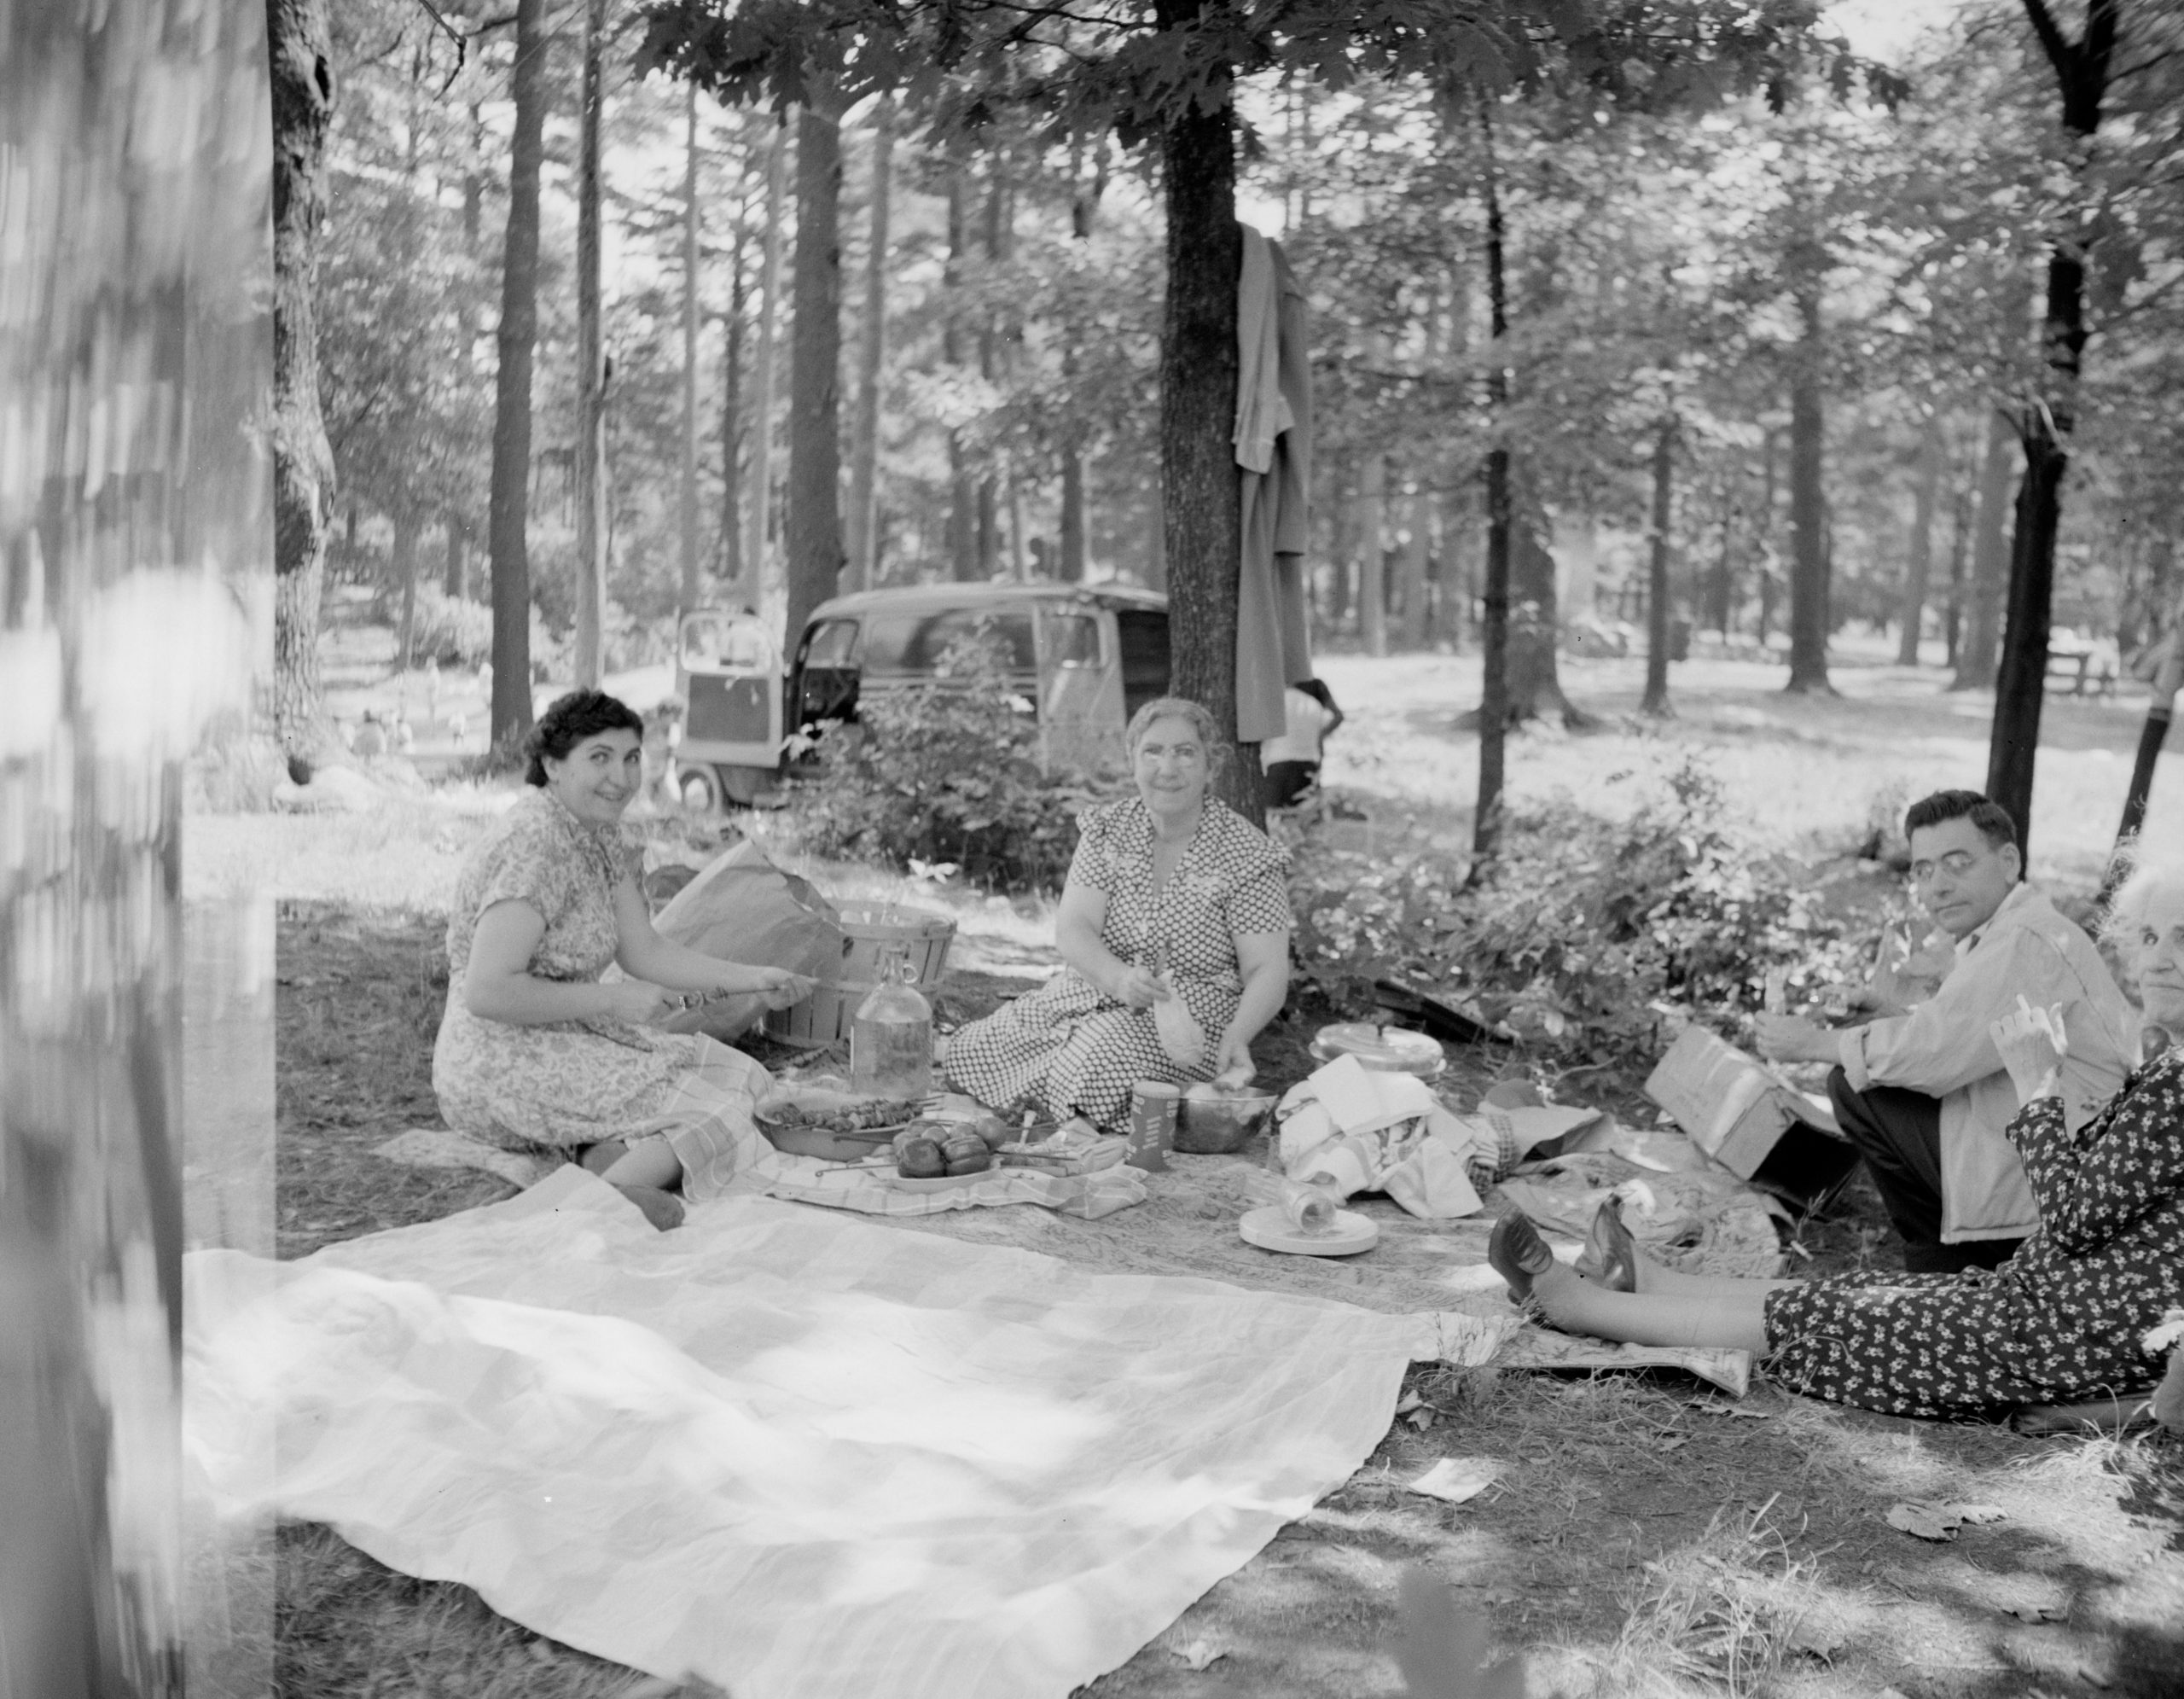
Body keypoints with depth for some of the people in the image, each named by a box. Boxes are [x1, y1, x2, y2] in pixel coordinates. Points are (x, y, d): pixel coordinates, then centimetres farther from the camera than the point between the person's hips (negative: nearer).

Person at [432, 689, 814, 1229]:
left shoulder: (599, 835, 9)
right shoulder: (536, 845, -21)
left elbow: (645, 951, 10)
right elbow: (487, 992, -25)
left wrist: (752, 978, 0)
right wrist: (614, 1000, -18)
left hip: (562, 1042, 10)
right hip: (502, 1071, -10)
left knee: (735, 1073, 2)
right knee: (718, 1109, -13)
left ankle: (604, 1161, -15)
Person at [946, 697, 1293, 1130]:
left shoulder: (1248, 855, -6)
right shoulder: (1106, 830, 4)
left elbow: (1267, 971, -11)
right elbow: (1073, 928, -7)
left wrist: (1237, 1035, -33)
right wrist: (1119, 979, -30)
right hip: (1087, 995, 4)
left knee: (1095, 1066, -33)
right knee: (967, 1053, -10)